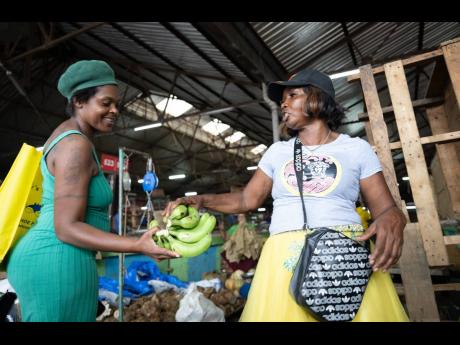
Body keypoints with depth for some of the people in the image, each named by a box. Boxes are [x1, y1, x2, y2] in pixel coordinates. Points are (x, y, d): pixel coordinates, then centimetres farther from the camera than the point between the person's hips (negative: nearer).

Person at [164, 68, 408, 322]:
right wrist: (203, 200, 2)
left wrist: (393, 221, -19)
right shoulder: (277, 151, 15)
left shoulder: (357, 148, 8)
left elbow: (386, 208, 5)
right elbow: (248, 199, 15)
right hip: (284, 260, 2)